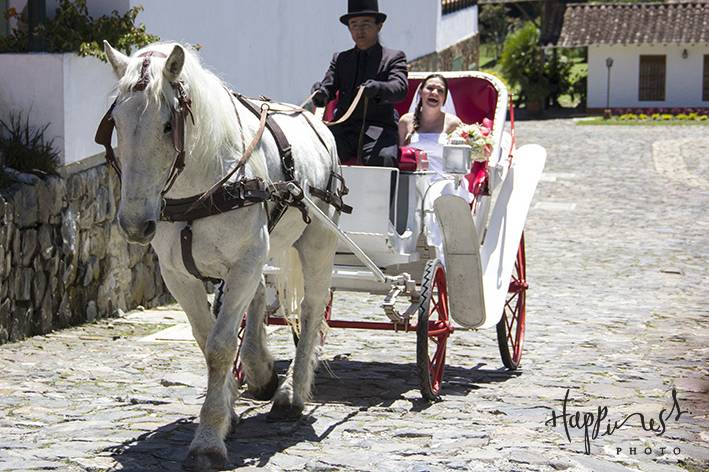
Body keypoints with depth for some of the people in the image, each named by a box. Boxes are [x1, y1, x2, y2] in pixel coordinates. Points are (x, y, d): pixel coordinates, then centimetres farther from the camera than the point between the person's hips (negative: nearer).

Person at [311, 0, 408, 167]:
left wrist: (377, 88, -29)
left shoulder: (395, 58, 13)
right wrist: (321, 94, -15)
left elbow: (400, 88, -5)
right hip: (343, 127, 3)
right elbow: (329, 86, 12)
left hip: (379, 128, -3)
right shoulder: (340, 59, 24)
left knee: (384, 159, -34)